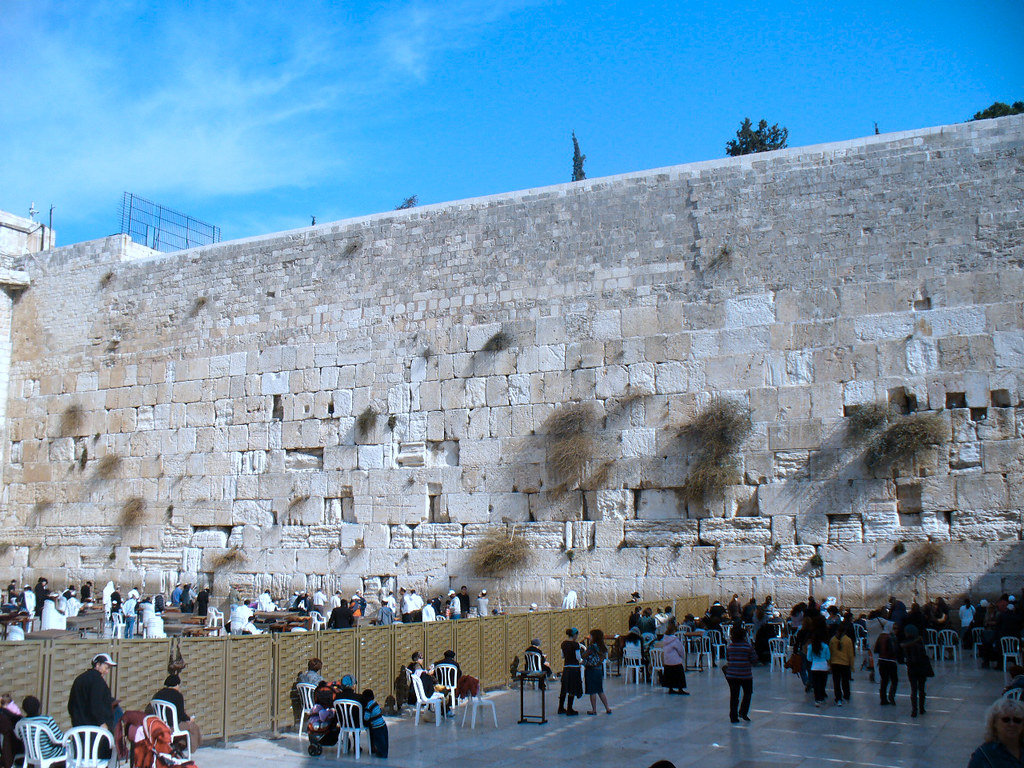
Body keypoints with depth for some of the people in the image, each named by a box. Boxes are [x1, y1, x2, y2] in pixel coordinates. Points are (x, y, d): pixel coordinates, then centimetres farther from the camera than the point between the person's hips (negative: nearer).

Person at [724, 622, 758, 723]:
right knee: (747, 693, 18)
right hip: (746, 675, -3)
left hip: (731, 674, 3)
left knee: (734, 695, 9)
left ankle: (733, 716, 10)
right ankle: (743, 712, 8)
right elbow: (754, 660, -7)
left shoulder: (729, 646, -1)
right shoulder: (748, 646, -12)